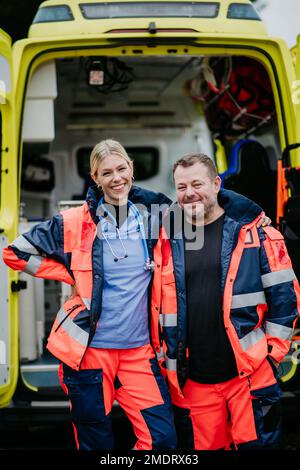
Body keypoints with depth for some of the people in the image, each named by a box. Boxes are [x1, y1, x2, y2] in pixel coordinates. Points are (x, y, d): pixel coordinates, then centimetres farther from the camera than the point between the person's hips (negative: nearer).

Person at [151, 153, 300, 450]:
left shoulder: (253, 230, -1)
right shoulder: (168, 238, 6)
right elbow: (156, 301, 13)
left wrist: (274, 350, -1)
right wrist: (161, 356, 11)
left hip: (250, 374, -3)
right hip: (190, 380, 3)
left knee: (256, 443, 2)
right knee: (198, 445, 10)